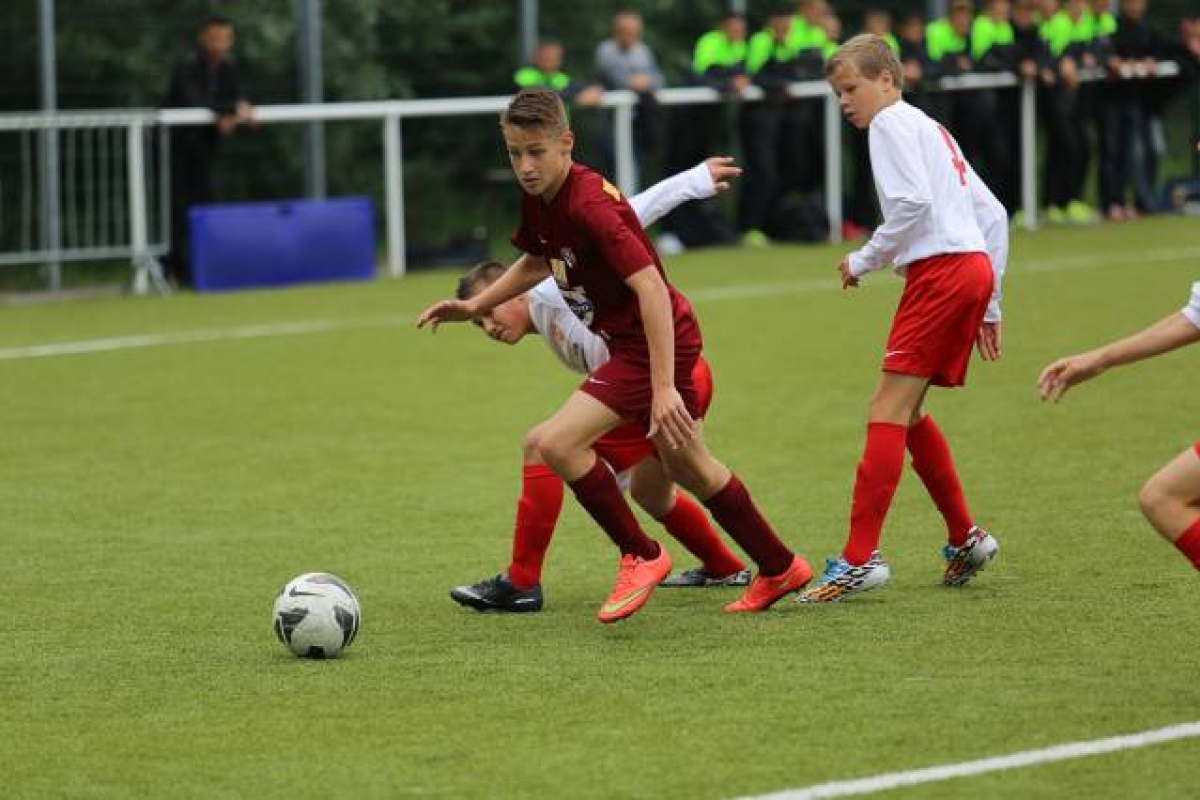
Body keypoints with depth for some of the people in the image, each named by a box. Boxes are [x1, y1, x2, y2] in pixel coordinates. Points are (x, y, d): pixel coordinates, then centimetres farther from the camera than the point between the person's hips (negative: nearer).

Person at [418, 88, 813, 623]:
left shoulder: (589, 204, -27)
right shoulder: (538, 198, 0)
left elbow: (650, 287, -33)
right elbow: (537, 262, 23)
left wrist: (664, 387, -37)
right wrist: (475, 307, 13)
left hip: (657, 342, -10)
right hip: (627, 341, 10)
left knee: (556, 443, -18)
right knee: (688, 468, 21)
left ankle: (640, 557, -3)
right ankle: (779, 569, 36)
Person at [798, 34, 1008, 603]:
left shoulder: (892, 122, -1)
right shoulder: (932, 130, 27)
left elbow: (914, 202, -17)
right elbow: (992, 214, 25)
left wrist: (864, 261, -5)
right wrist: (989, 308, 25)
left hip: (942, 269, -9)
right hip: (975, 267, 9)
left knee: (889, 409, -13)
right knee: (906, 412, 16)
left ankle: (860, 558, -19)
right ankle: (965, 539, 20)